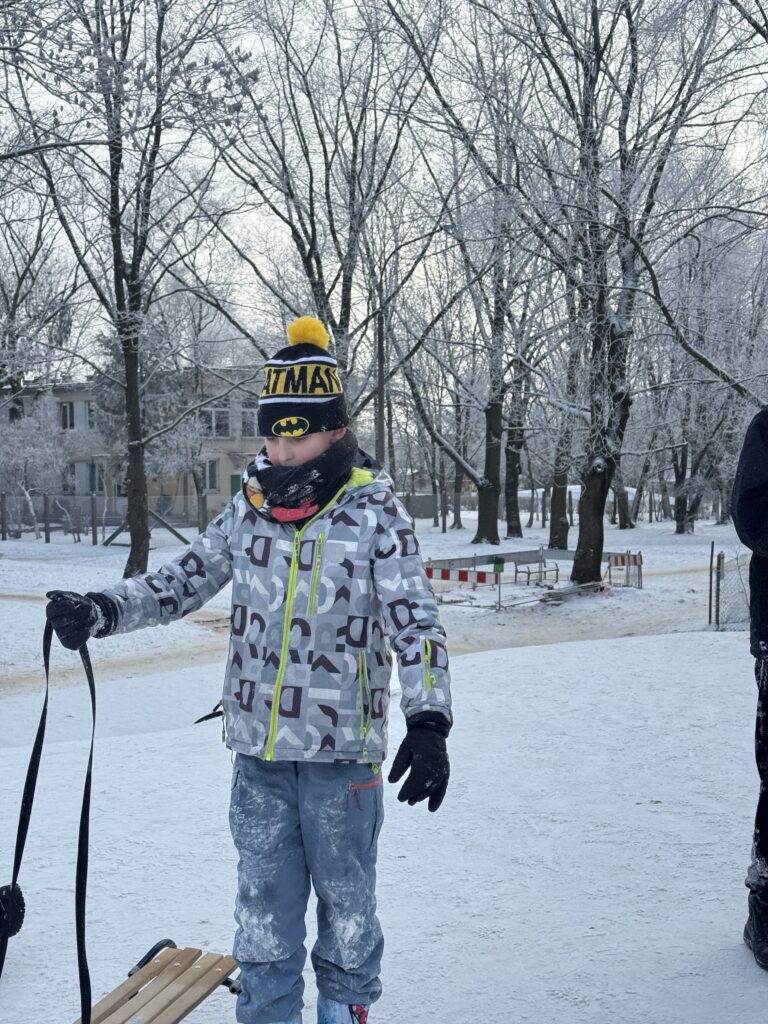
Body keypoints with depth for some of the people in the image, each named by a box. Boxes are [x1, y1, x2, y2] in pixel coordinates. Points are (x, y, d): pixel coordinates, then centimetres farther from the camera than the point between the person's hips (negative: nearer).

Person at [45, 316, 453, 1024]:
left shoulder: (375, 511, -10)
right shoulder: (249, 507, 2)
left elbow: (416, 623, -15)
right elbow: (182, 584, 8)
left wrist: (427, 722, -28)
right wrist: (100, 610, -8)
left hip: (342, 752, -3)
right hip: (258, 753, 3)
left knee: (346, 900, 15)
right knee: (264, 910, 12)